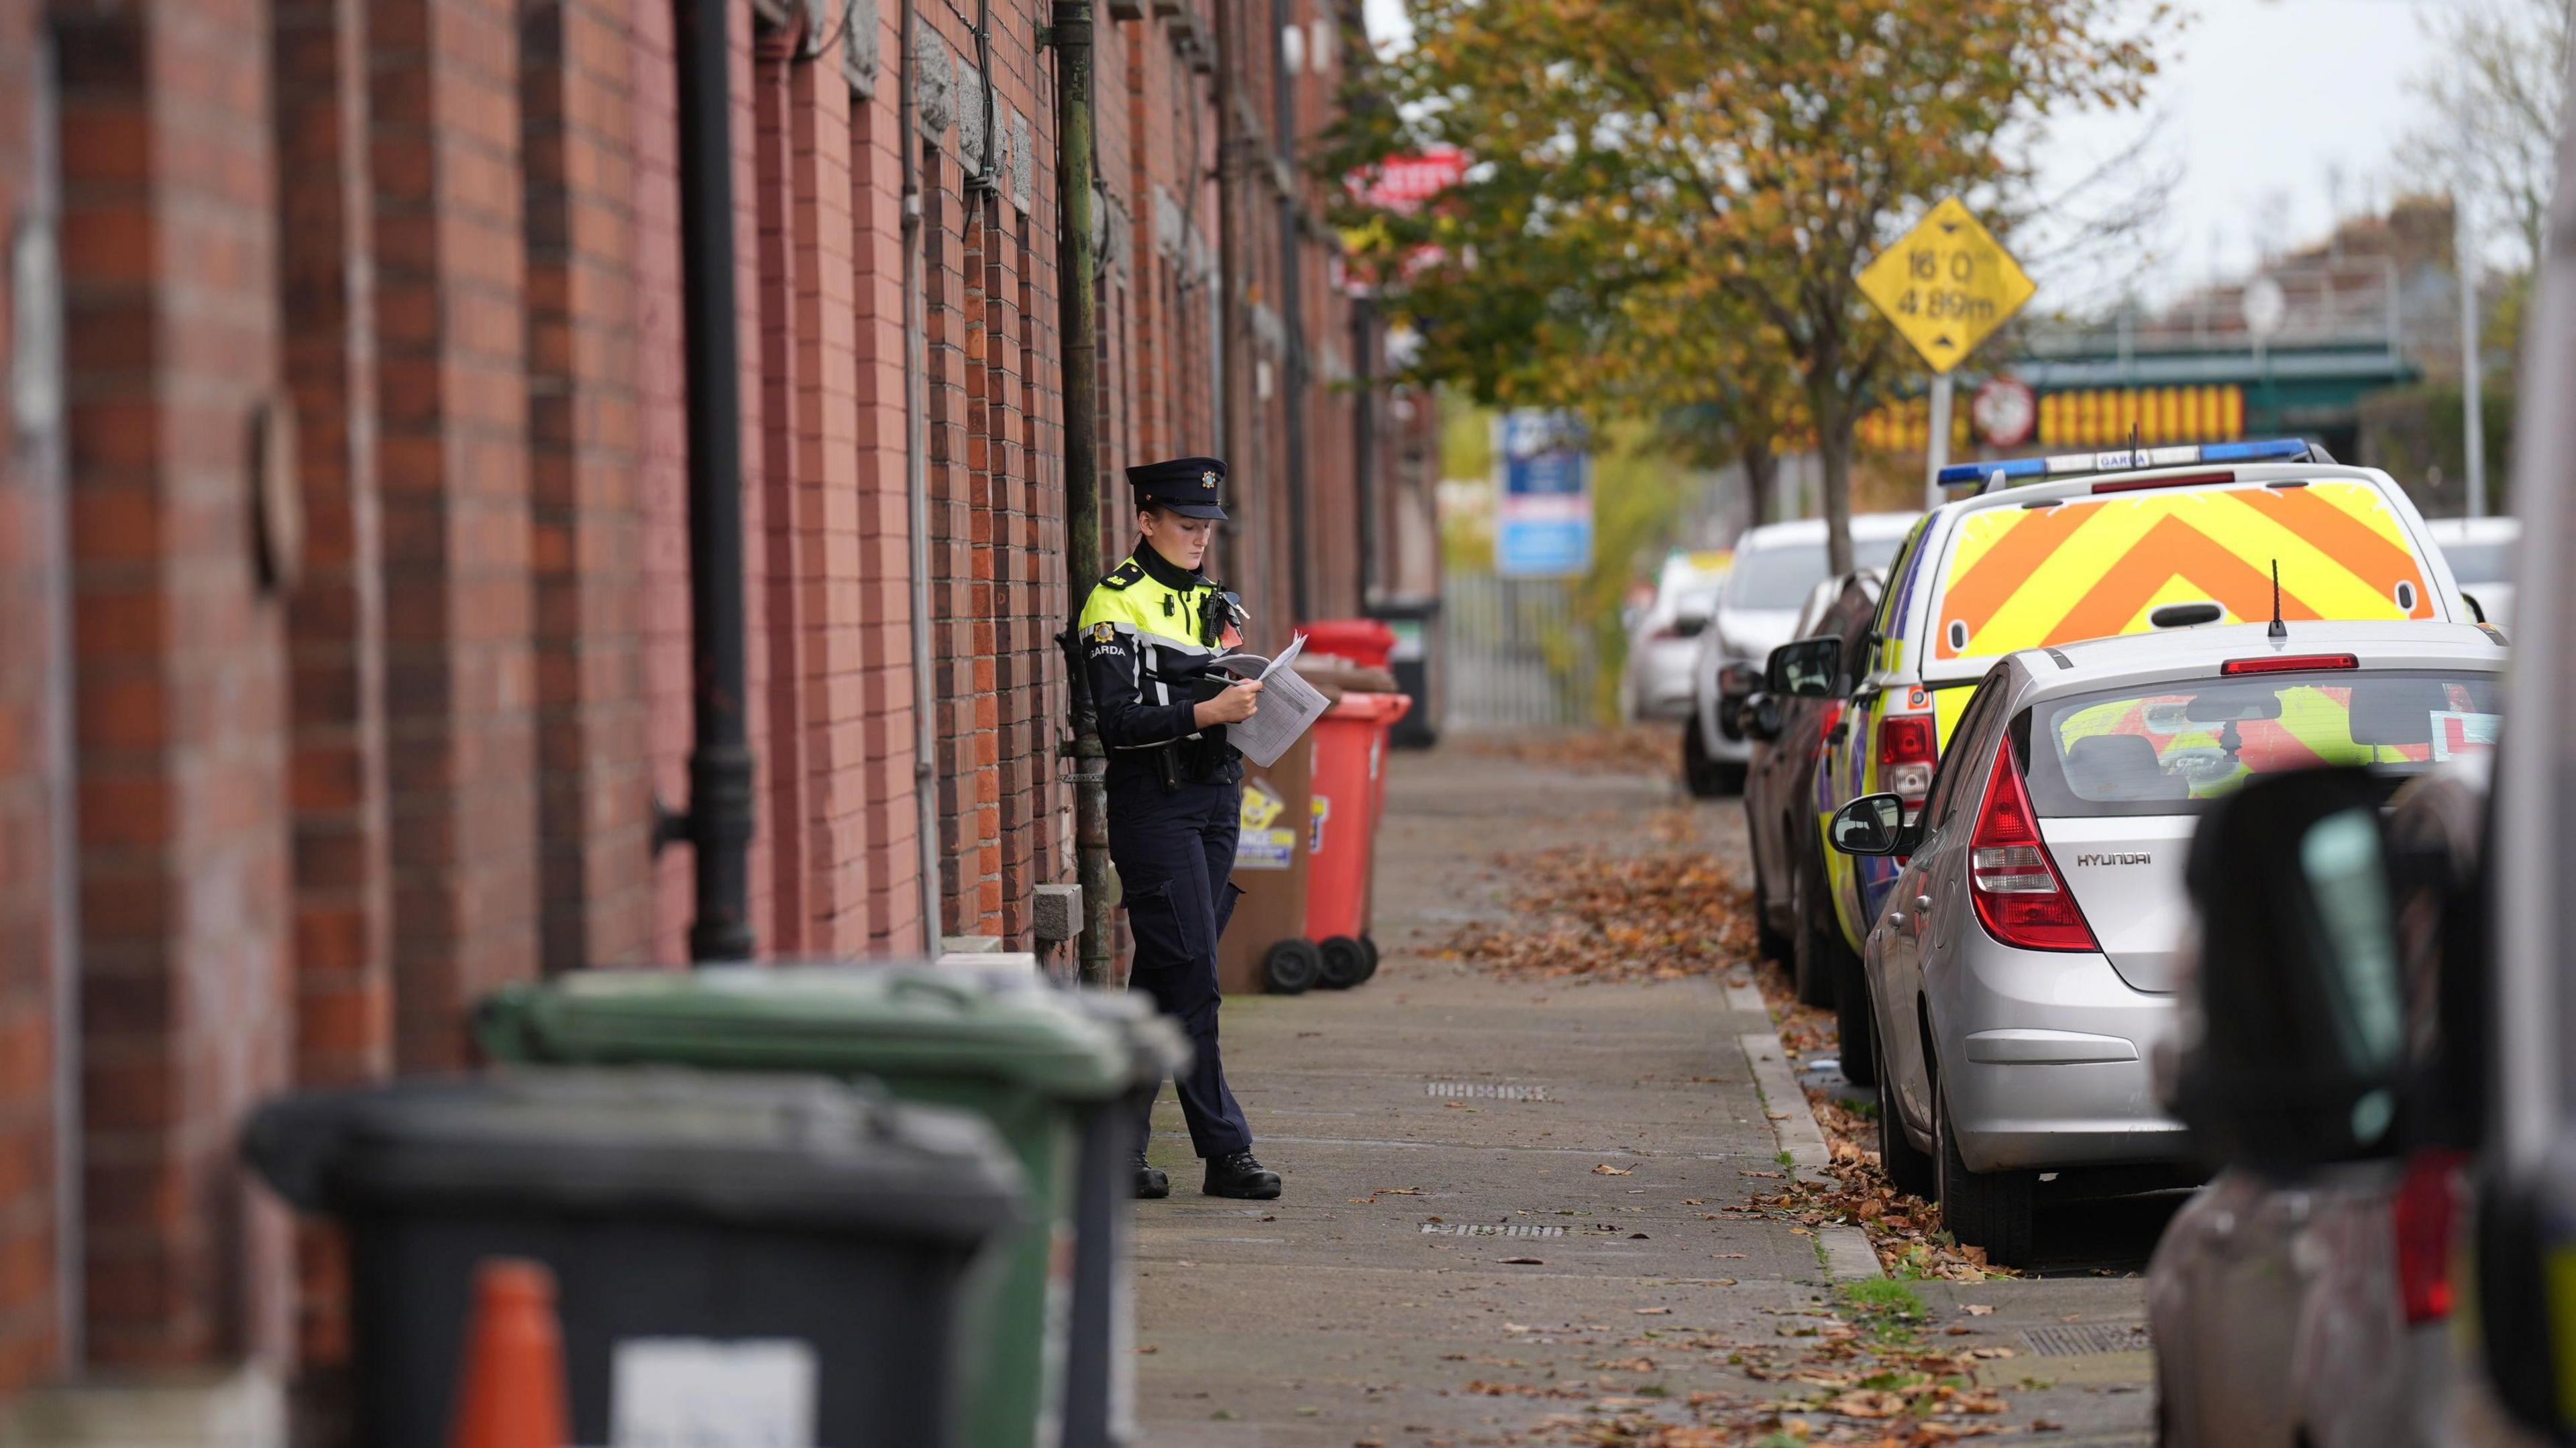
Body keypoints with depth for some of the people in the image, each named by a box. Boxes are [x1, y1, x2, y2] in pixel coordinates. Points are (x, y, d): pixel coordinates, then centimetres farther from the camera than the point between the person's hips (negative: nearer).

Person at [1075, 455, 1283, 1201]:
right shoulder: (1116, 603, -8)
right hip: (1153, 800, -8)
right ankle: (1225, 1152, -8)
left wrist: (1250, 700, 8)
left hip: (1216, 797, 8)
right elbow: (1118, 721, -16)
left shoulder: (1210, 601, 17)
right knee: (1191, 977, -10)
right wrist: (1206, 712, -23)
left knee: (1163, 982, 8)